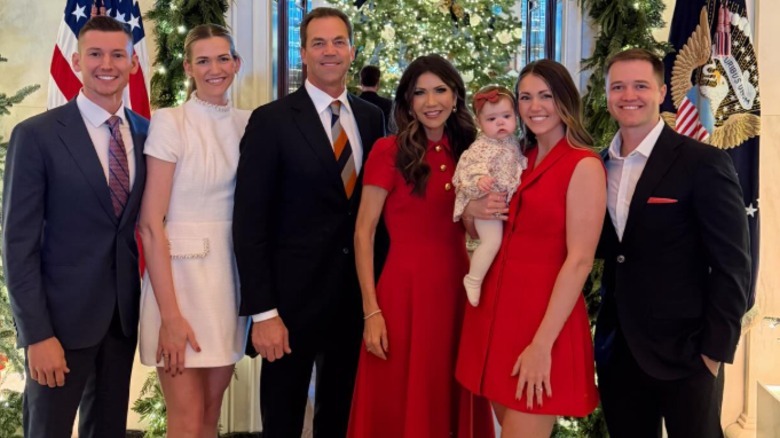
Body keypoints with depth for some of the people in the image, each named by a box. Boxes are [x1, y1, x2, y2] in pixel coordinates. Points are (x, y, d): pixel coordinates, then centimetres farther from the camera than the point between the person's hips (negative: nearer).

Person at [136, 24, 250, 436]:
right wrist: (170, 314, -18)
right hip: (180, 272, -5)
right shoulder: (169, 122, -9)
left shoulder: (246, 123, 6)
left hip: (231, 273, 5)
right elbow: (150, 224, -13)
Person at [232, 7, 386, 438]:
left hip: (358, 293, 4)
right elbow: (250, 222, -12)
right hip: (293, 294, -4)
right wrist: (263, 311, -17)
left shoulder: (371, 117, 6)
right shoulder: (271, 120, -8)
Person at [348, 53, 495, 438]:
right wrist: (372, 311, -13)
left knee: (451, 401, 14)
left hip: (457, 288, 5)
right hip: (405, 289, -5)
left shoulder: (466, 153, 9)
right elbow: (363, 233, -7)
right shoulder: (389, 151, -6)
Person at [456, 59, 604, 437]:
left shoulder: (584, 165, -10)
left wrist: (542, 343, -21)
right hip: (495, 309, 7)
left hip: (543, 317, -7)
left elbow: (580, 260, -17)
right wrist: (471, 212, -3)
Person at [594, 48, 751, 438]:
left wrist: (715, 350, -13)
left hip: (683, 352, -5)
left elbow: (732, 266, -11)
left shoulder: (703, 163, -10)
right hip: (617, 350, 5)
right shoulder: (600, 166, 7)